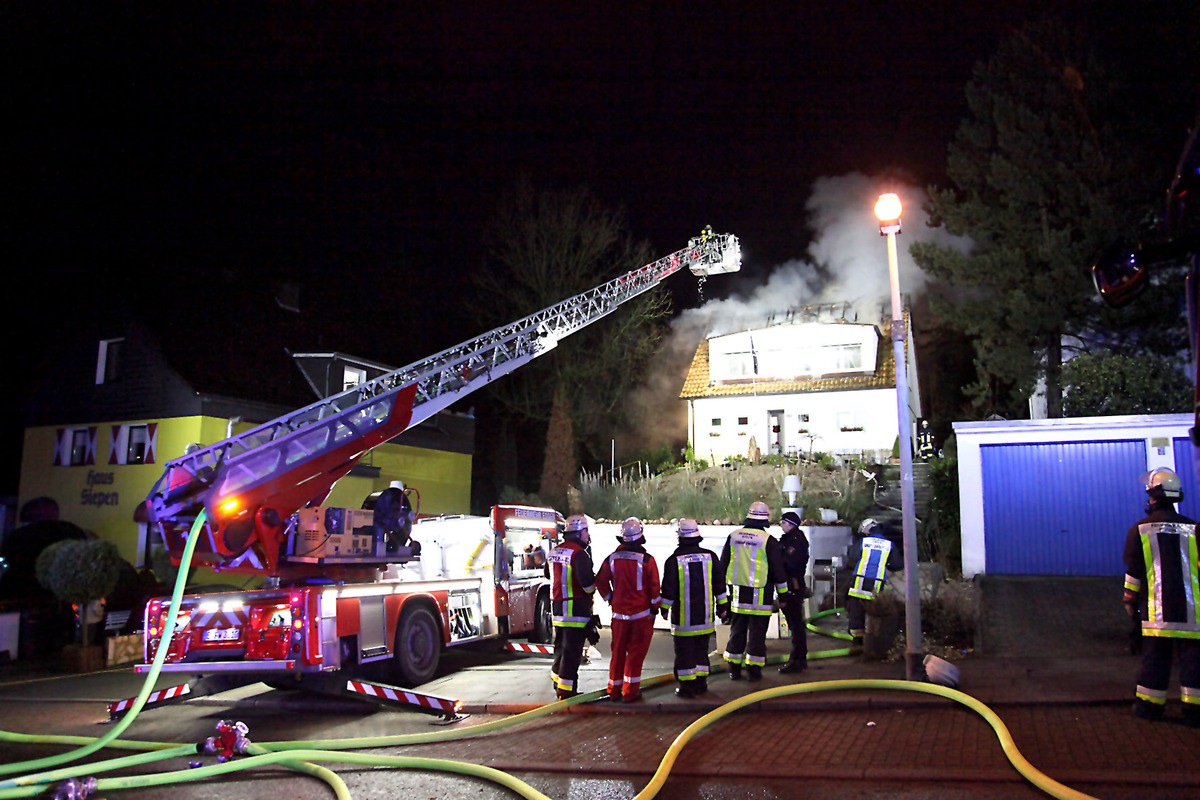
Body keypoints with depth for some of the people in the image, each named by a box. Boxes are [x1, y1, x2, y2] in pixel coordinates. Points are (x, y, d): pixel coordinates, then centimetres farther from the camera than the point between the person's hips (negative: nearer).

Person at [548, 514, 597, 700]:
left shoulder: (555, 552, 11)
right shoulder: (579, 554, -17)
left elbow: (549, 574, 25)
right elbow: (586, 581, -24)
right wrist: (591, 588, -4)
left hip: (557, 606, 9)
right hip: (575, 609, -9)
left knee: (561, 647, 20)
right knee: (572, 651, -3)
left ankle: (558, 684, 31)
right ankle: (567, 691, -1)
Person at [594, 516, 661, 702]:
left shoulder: (612, 558, -1)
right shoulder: (646, 560, -12)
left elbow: (601, 581, 6)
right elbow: (654, 587, -9)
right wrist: (654, 608, 3)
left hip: (619, 613, 4)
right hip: (641, 614, -4)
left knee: (618, 652, 13)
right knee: (636, 653, 2)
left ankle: (614, 690, 21)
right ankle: (630, 692, 4)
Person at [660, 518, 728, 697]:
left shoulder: (674, 560, -10)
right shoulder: (710, 557, 0)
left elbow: (668, 588, -7)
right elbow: (719, 584, 6)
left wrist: (664, 608, 5)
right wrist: (722, 606, 15)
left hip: (683, 617, -4)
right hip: (705, 615, 4)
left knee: (684, 651, 3)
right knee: (702, 649, 15)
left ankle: (687, 685, 4)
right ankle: (701, 683, 19)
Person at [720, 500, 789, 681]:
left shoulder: (733, 537, 4)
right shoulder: (769, 541, -8)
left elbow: (723, 566, 10)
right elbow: (778, 571, -5)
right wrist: (783, 595, 5)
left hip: (737, 593, 4)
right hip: (760, 596, -4)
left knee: (737, 631, 11)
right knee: (757, 633, 3)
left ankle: (734, 669, 16)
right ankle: (753, 670, 6)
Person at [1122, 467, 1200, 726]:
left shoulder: (1140, 529, -1)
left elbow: (1133, 571, 2)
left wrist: (1130, 601, 12)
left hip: (1156, 608, -1)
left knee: (1155, 656, 5)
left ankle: (1149, 705, 10)